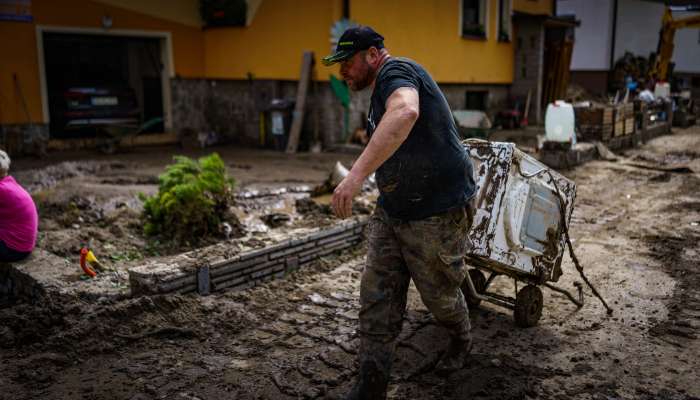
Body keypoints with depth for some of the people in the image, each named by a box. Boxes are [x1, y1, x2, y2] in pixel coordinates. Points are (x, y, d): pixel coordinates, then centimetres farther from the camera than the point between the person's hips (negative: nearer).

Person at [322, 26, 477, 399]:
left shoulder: (396, 71, -17)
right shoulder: (381, 93, 14)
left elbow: (405, 113, -42)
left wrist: (356, 174, -49)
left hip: (436, 214, -9)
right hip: (391, 212, 9)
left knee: (439, 294, 12)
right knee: (376, 299, 4)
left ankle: (461, 340, 43)